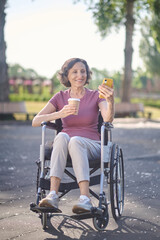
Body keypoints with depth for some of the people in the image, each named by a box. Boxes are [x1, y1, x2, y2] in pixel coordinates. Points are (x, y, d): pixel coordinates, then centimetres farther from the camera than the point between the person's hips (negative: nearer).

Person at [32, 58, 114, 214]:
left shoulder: (96, 96, 3)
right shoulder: (60, 97, 8)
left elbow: (108, 119, -17)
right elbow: (35, 121, -4)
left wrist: (110, 101, -39)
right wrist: (60, 114, -21)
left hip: (91, 146, -1)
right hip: (63, 147, 1)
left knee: (75, 141, -36)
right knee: (62, 136, -34)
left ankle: (85, 199, -47)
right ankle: (53, 195, -45)